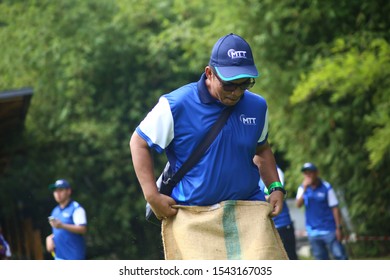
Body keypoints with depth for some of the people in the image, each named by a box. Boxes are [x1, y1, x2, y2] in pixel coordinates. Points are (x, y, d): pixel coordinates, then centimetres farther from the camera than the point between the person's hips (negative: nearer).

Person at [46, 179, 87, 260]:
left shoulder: (76, 209, -6)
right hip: (59, 256, 8)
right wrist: (50, 238, 5)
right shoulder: (55, 211, 18)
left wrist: (62, 226, -28)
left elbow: (83, 229, -18)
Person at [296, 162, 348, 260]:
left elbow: (335, 208, -4)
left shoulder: (326, 187, -4)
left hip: (329, 230, -4)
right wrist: (305, 189, -22)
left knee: (339, 255, -8)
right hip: (313, 232, 4)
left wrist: (339, 228, -9)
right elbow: (298, 205, -11)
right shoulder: (302, 188, 5)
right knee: (320, 258, 7)